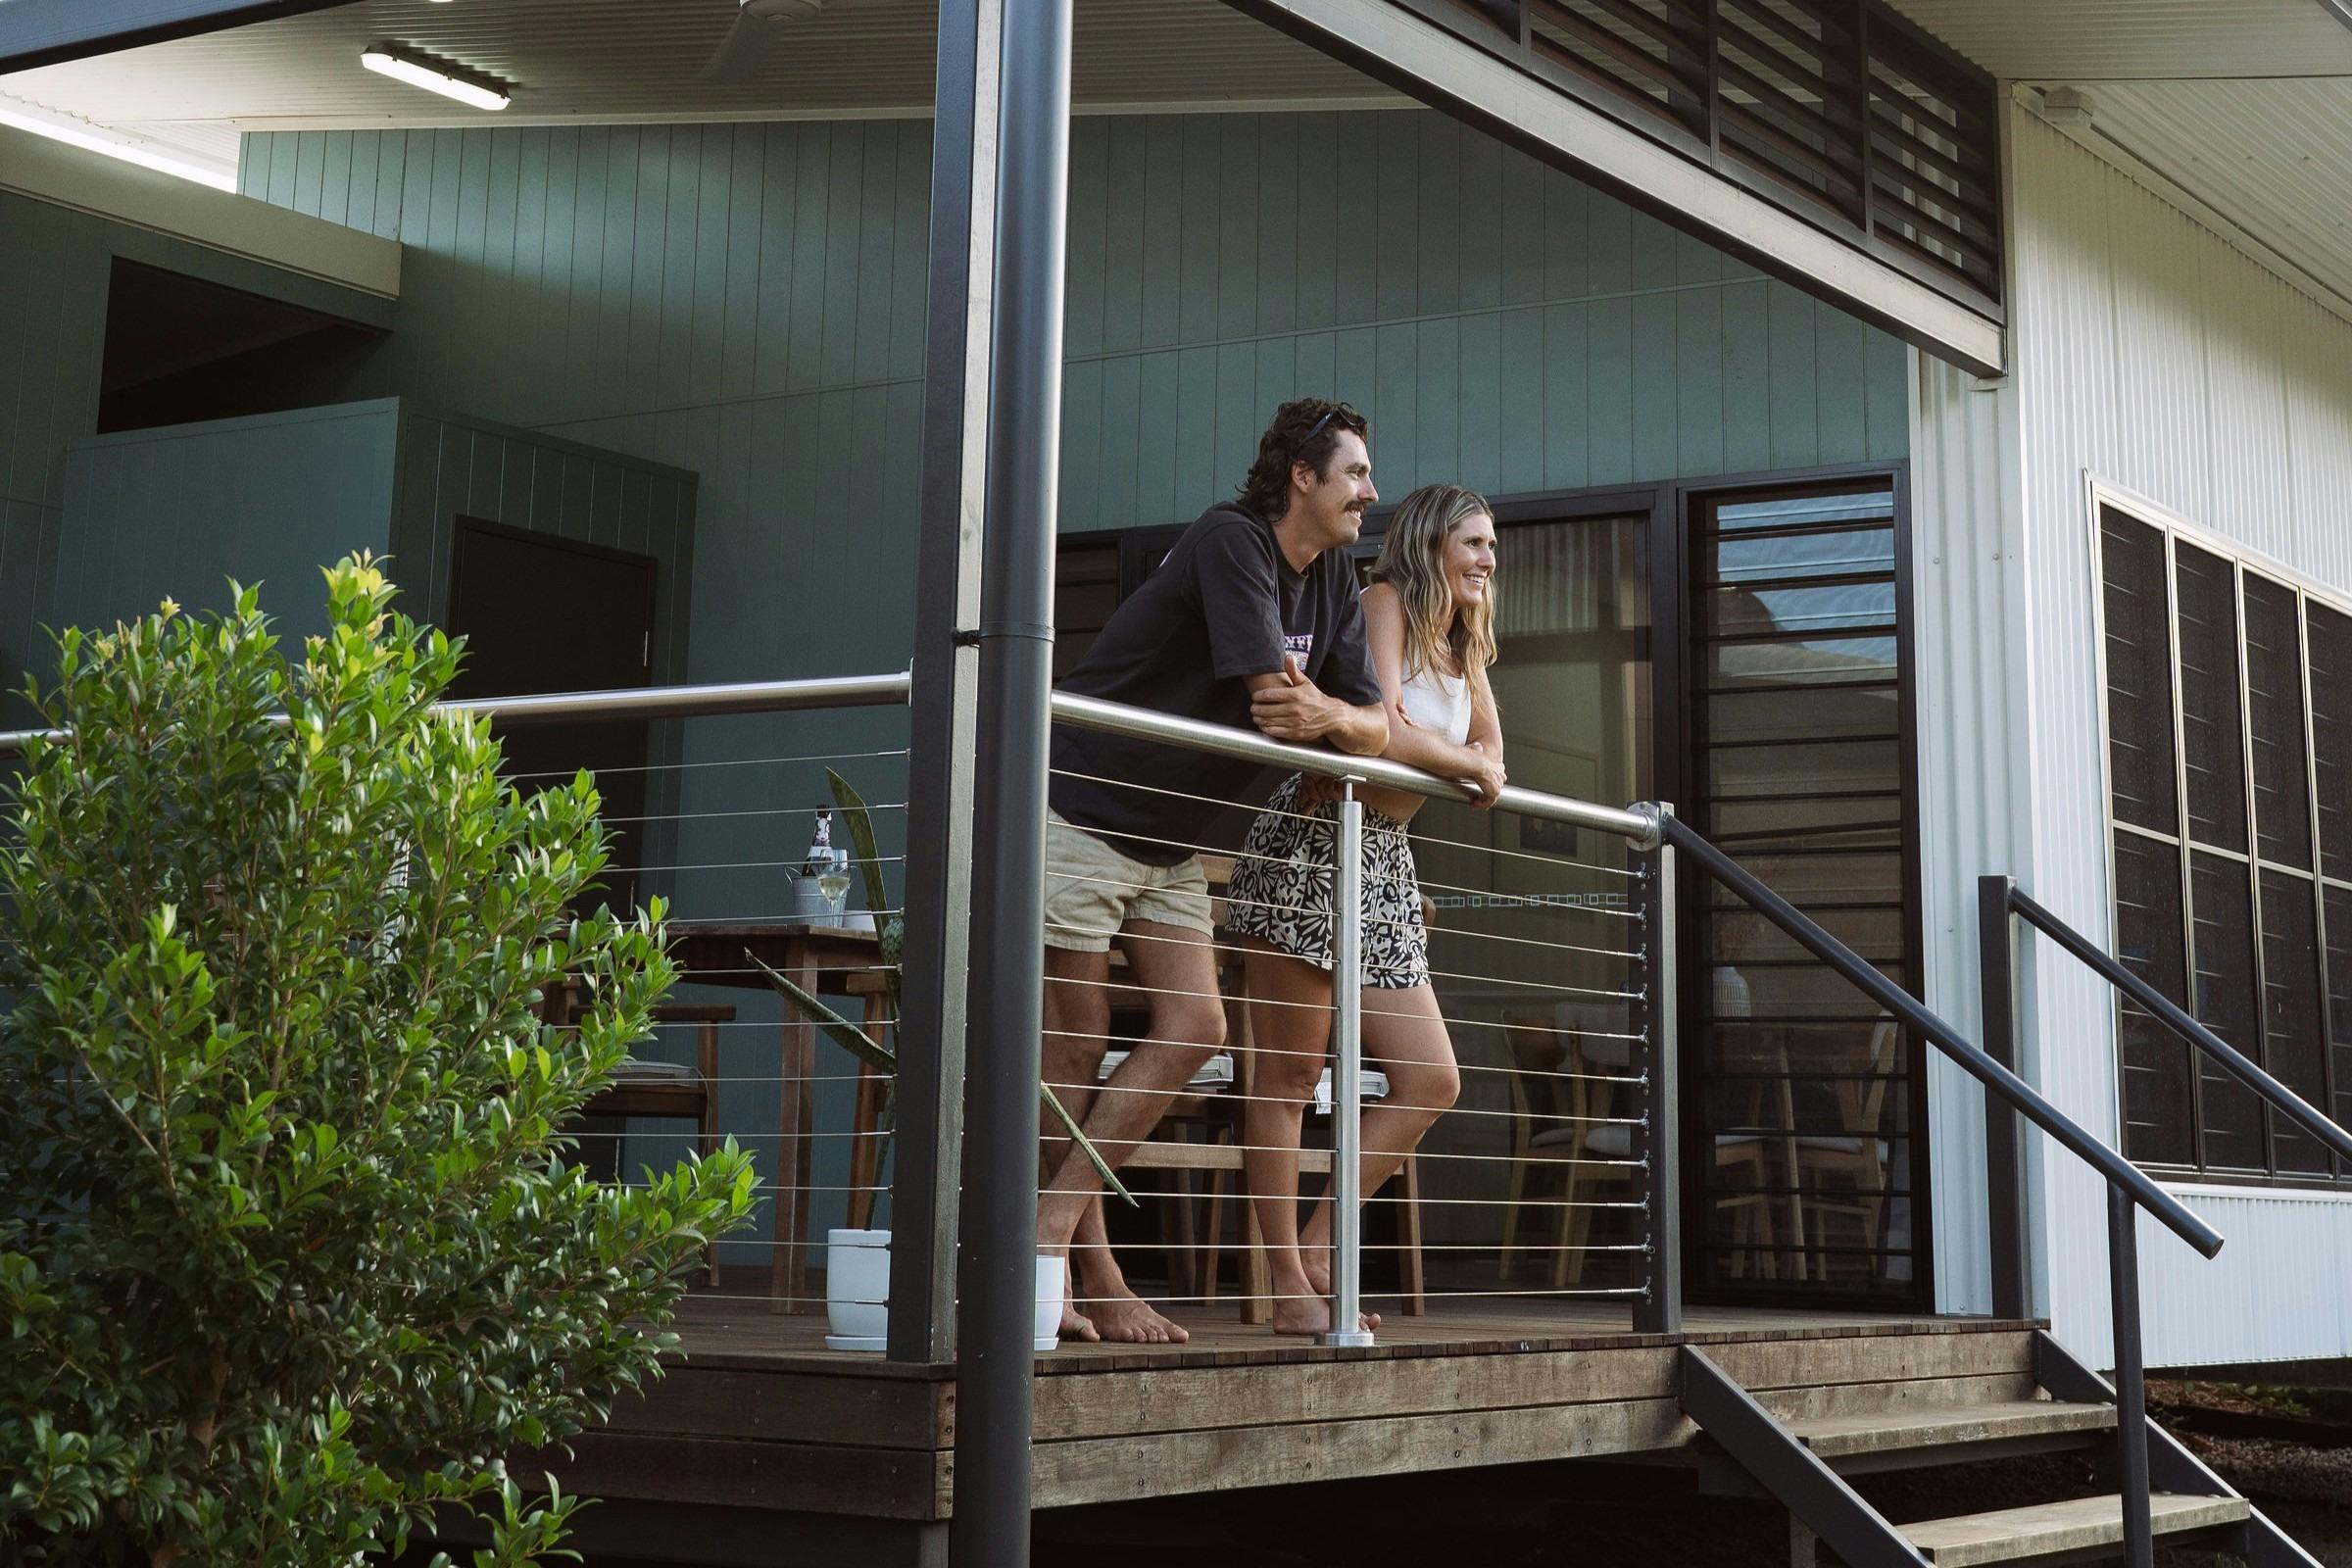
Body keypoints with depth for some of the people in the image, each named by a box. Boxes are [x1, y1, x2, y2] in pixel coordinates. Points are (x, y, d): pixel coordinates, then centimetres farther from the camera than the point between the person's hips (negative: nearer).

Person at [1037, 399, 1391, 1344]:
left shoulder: (1334, 584, 9)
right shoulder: (1232, 541, -17)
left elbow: (1375, 726, 1)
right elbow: (1277, 706, -25)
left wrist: (1337, 716, -23)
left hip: (1170, 842, 8)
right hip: (1078, 811, -8)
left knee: (1195, 1030, -4)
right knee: (1074, 1049, -4)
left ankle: (1055, 1220, -1)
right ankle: (1096, 1284, 1)